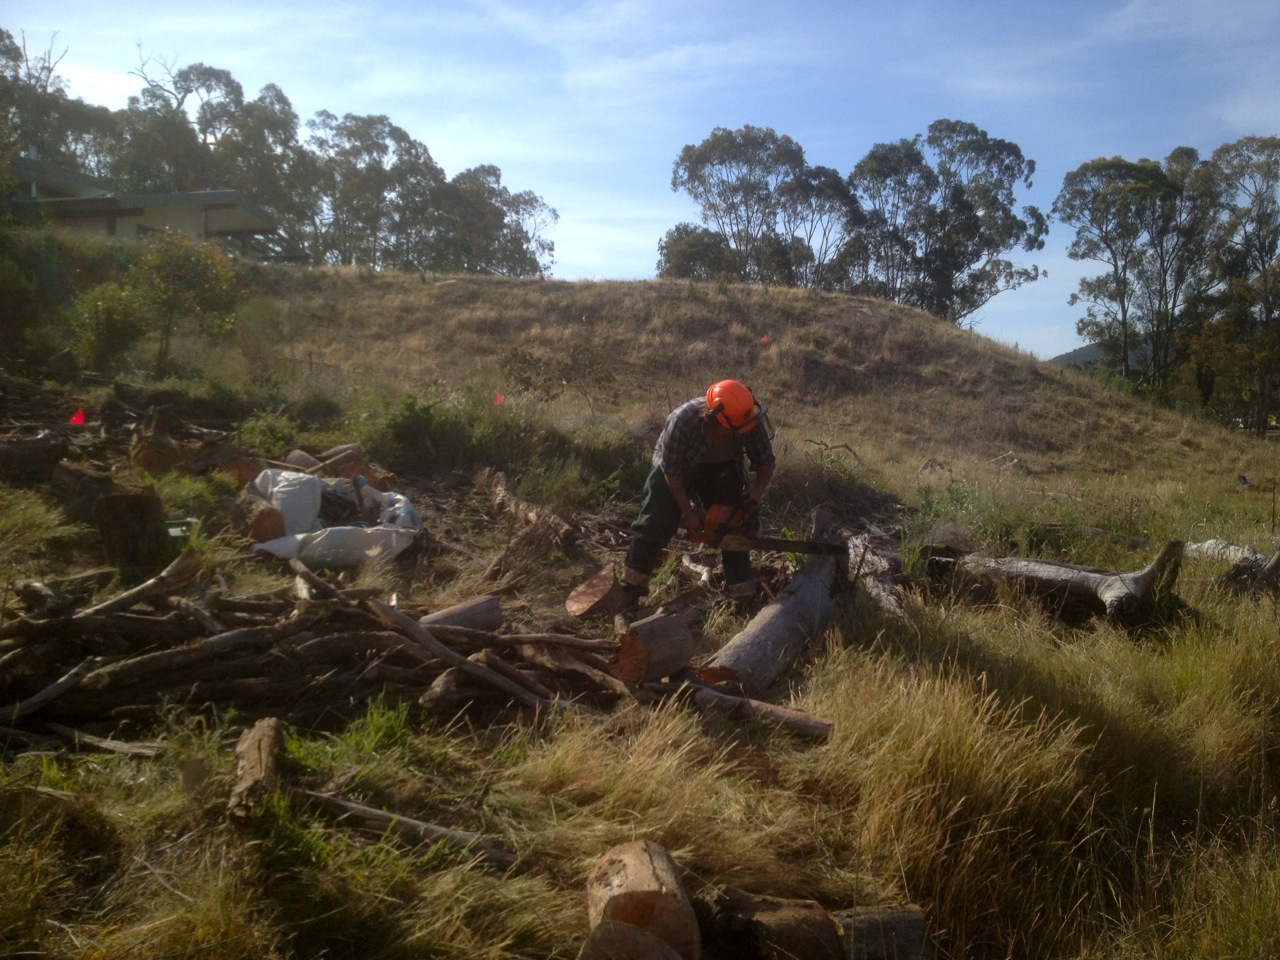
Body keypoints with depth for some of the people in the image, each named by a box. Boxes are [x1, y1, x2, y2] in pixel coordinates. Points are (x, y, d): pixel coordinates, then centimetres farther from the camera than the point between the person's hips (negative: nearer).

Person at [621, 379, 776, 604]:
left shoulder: (750, 419, -30)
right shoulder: (683, 420, -41)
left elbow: (765, 462, -14)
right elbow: (672, 471, -28)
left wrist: (758, 490, -32)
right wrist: (688, 514, -24)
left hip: (721, 470, 3)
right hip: (676, 466, -3)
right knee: (654, 524, -7)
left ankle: (742, 594, 8)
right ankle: (630, 590, 5)